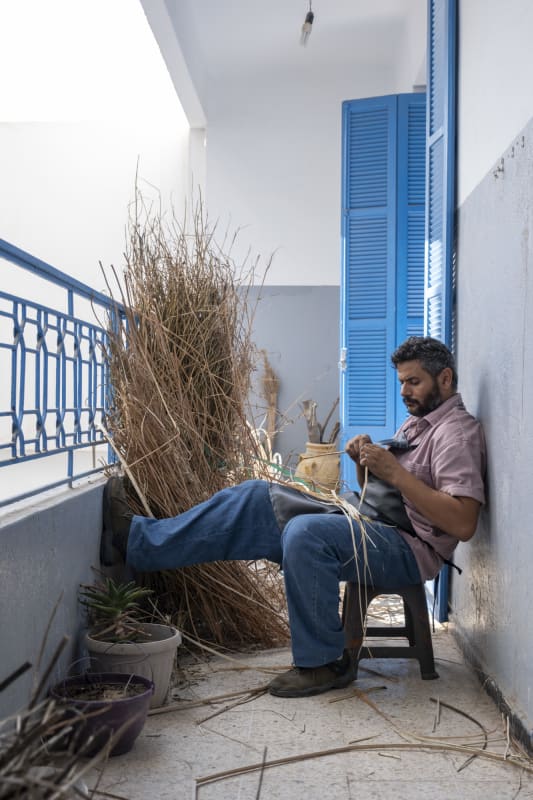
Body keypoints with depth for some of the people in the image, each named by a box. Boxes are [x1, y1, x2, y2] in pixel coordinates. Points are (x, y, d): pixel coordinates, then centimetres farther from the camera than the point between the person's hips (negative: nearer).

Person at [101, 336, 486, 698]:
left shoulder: (458, 432, -11)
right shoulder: (418, 422, 20)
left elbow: (463, 524, -23)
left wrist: (394, 472, -23)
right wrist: (366, 463, 1)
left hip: (407, 548, -9)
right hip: (361, 518, 9)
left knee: (306, 532, -35)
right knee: (256, 500, -2)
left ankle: (324, 662, -17)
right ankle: (135, 538, -4)